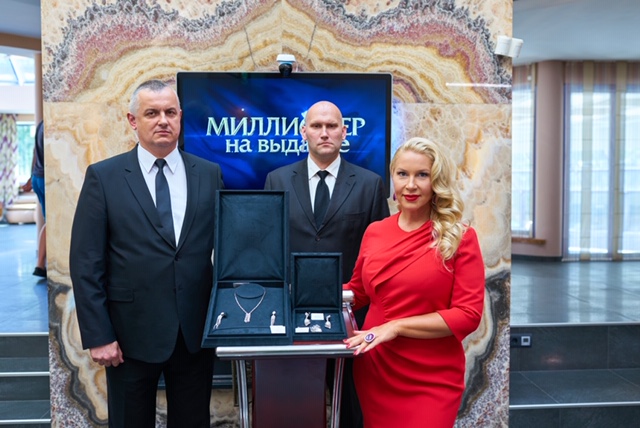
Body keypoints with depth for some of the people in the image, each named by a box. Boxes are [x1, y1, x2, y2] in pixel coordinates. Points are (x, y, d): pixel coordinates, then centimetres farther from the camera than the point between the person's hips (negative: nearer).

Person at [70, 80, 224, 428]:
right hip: (132, 334, -2)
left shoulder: (209, 175, 3)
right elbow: (86, 264, -5)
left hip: (197, 331, 2)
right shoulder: (103, 177, -3)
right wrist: (98, 336, -8)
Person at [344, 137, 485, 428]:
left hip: (431, 380, -4)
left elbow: (468, 315, -14)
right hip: (374, 369, 4)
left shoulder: (460, 237, -9)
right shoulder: (375, 232, 1)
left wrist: (396, 327, -19)